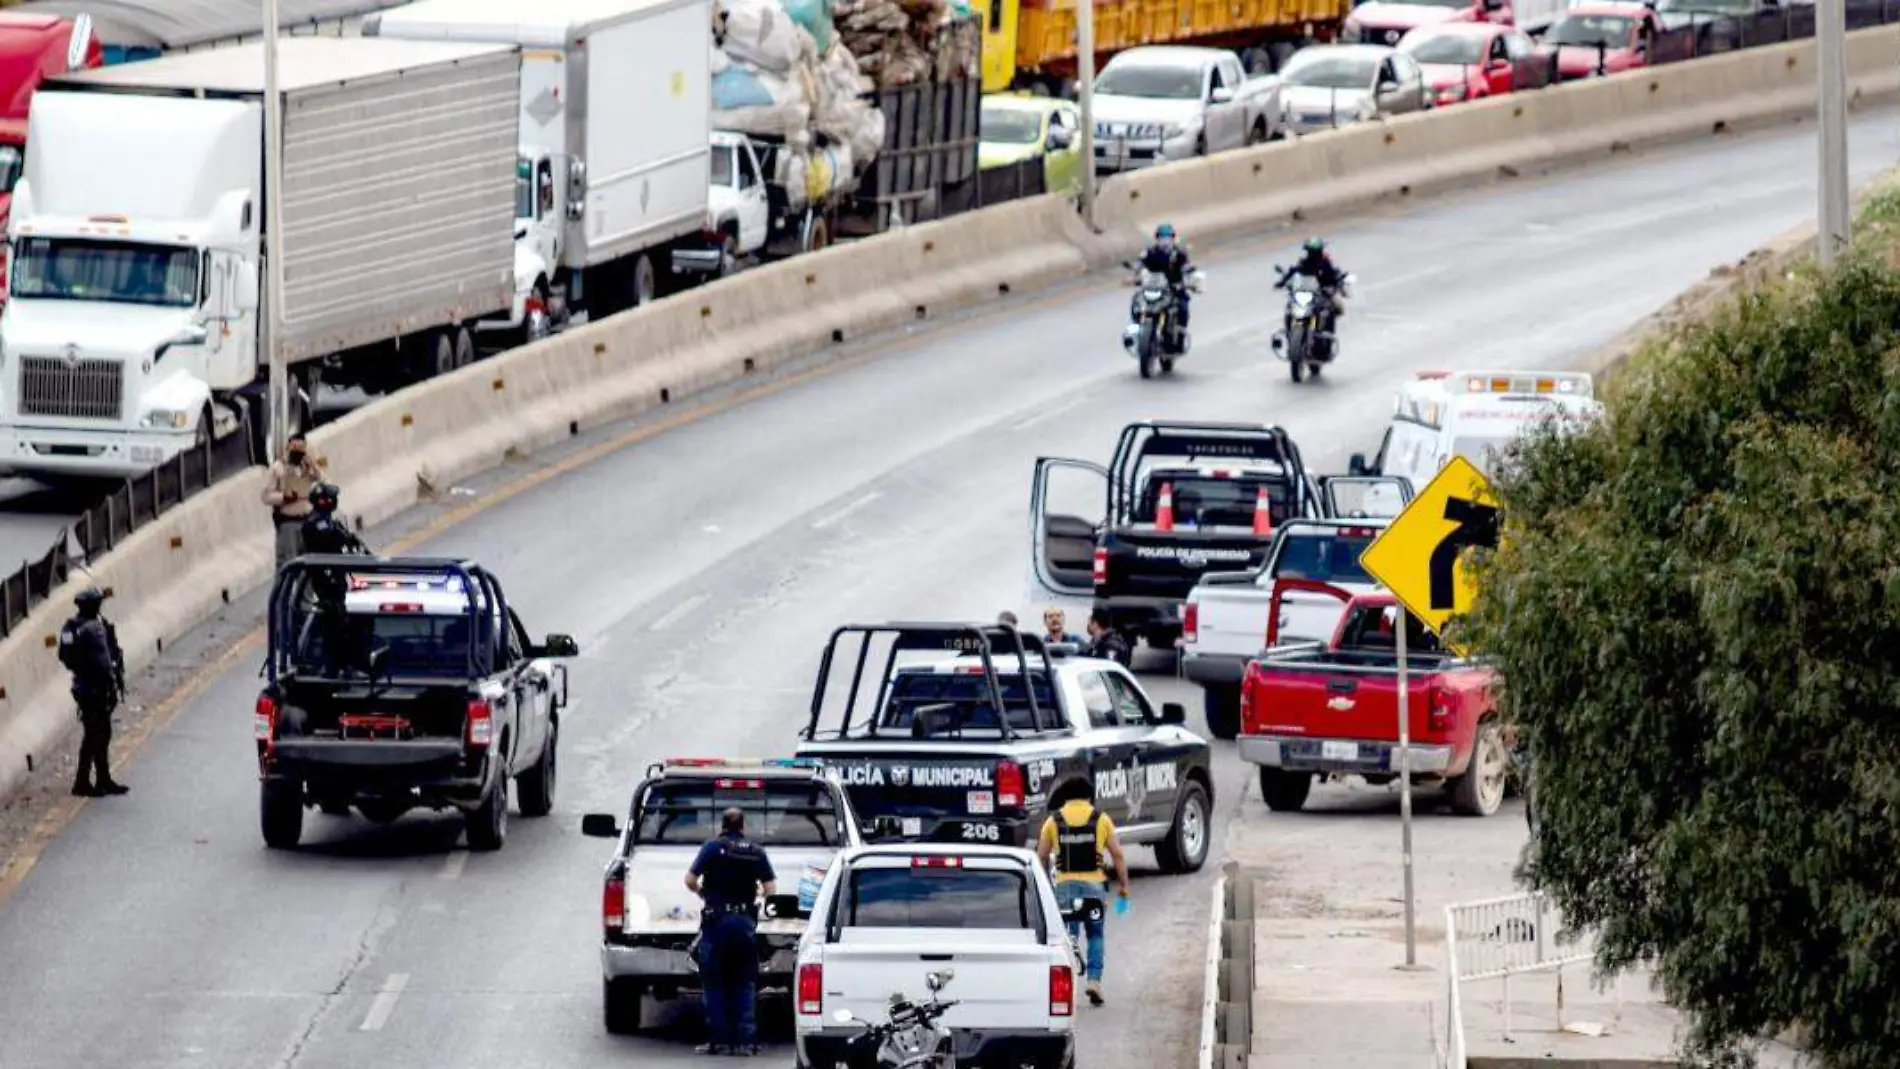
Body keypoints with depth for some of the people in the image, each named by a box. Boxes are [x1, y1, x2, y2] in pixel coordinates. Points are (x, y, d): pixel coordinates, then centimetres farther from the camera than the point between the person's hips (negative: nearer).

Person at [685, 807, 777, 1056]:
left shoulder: (713, 846, -2)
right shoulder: (756, 851, 6)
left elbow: (690, 880, -6)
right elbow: (770, 889, 5)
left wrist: (702, 893, 14)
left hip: (717, 920, -3)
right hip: (745, 922, 3)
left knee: (714, 983, 4)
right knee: (744, 984, 8)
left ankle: (720, 1040, 0)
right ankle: (745, 1040, 1)